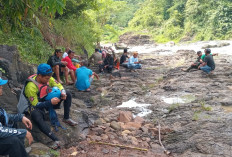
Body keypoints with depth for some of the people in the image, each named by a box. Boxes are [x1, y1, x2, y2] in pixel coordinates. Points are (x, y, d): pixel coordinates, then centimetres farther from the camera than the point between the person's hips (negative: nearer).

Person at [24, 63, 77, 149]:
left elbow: (59, 85, -1)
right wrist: (50, 102, -37)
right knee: (36, 116, -42)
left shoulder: (48, 78, -12)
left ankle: (66, 118, 5)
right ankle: (56, 140, -47)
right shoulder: (31, 87, -29)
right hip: (37, 107, -6)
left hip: (49, 100, 6)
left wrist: (63, 92, -24)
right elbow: (36, 105, -26)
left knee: (68, 94, -6)